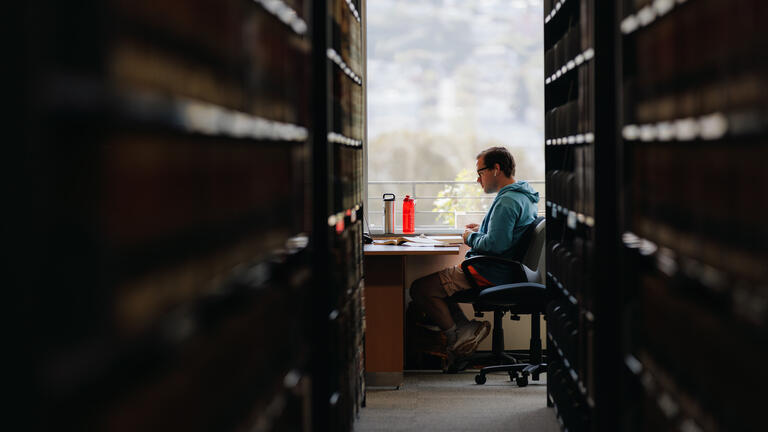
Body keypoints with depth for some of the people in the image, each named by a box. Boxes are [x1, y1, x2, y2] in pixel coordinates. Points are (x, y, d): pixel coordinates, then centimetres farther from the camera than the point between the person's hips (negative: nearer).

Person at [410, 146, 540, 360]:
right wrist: (482, 229, 14)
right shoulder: (523, 195, 13)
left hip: (491, 275, -11)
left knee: (420, 288, -12)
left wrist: (471, 237, -10)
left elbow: (494, 245, -28)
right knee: (436, 281, 21)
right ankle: (464, 328, 7)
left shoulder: (507, 201, -20)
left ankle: (456, 336, 0)